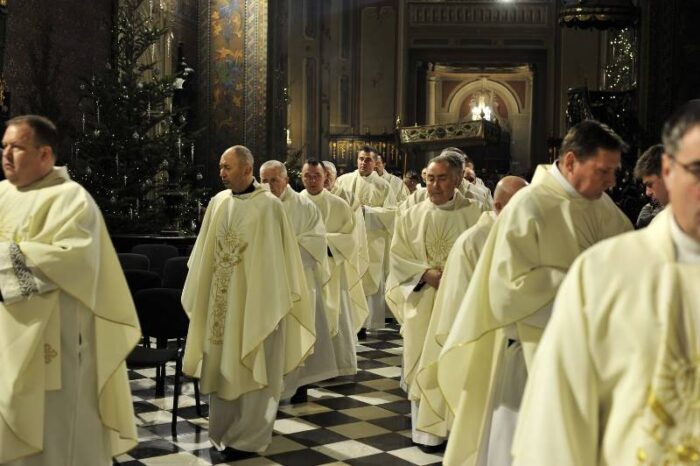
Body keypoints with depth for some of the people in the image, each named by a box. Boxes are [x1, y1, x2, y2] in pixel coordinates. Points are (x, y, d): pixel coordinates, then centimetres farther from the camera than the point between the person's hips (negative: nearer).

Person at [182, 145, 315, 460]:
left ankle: (247, 437, 14)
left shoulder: (268, 205, -10)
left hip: (255, 299, -5)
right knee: (222, 367, 11)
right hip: (221, 300, 5)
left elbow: (277, 257, -9)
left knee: (251, 369, 3)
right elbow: (205, 253, 12)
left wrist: (273, 303, -11)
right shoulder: (218, 202, 5)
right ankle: (225, 432, 25)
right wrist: (198, 296, 12)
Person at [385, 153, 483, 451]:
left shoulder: (474, 214, -1)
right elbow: (398, 257, 3)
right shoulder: (411, 217, 5)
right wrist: (427, 274, -13)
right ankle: (427, 431, 14)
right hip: (423, 304, 1)